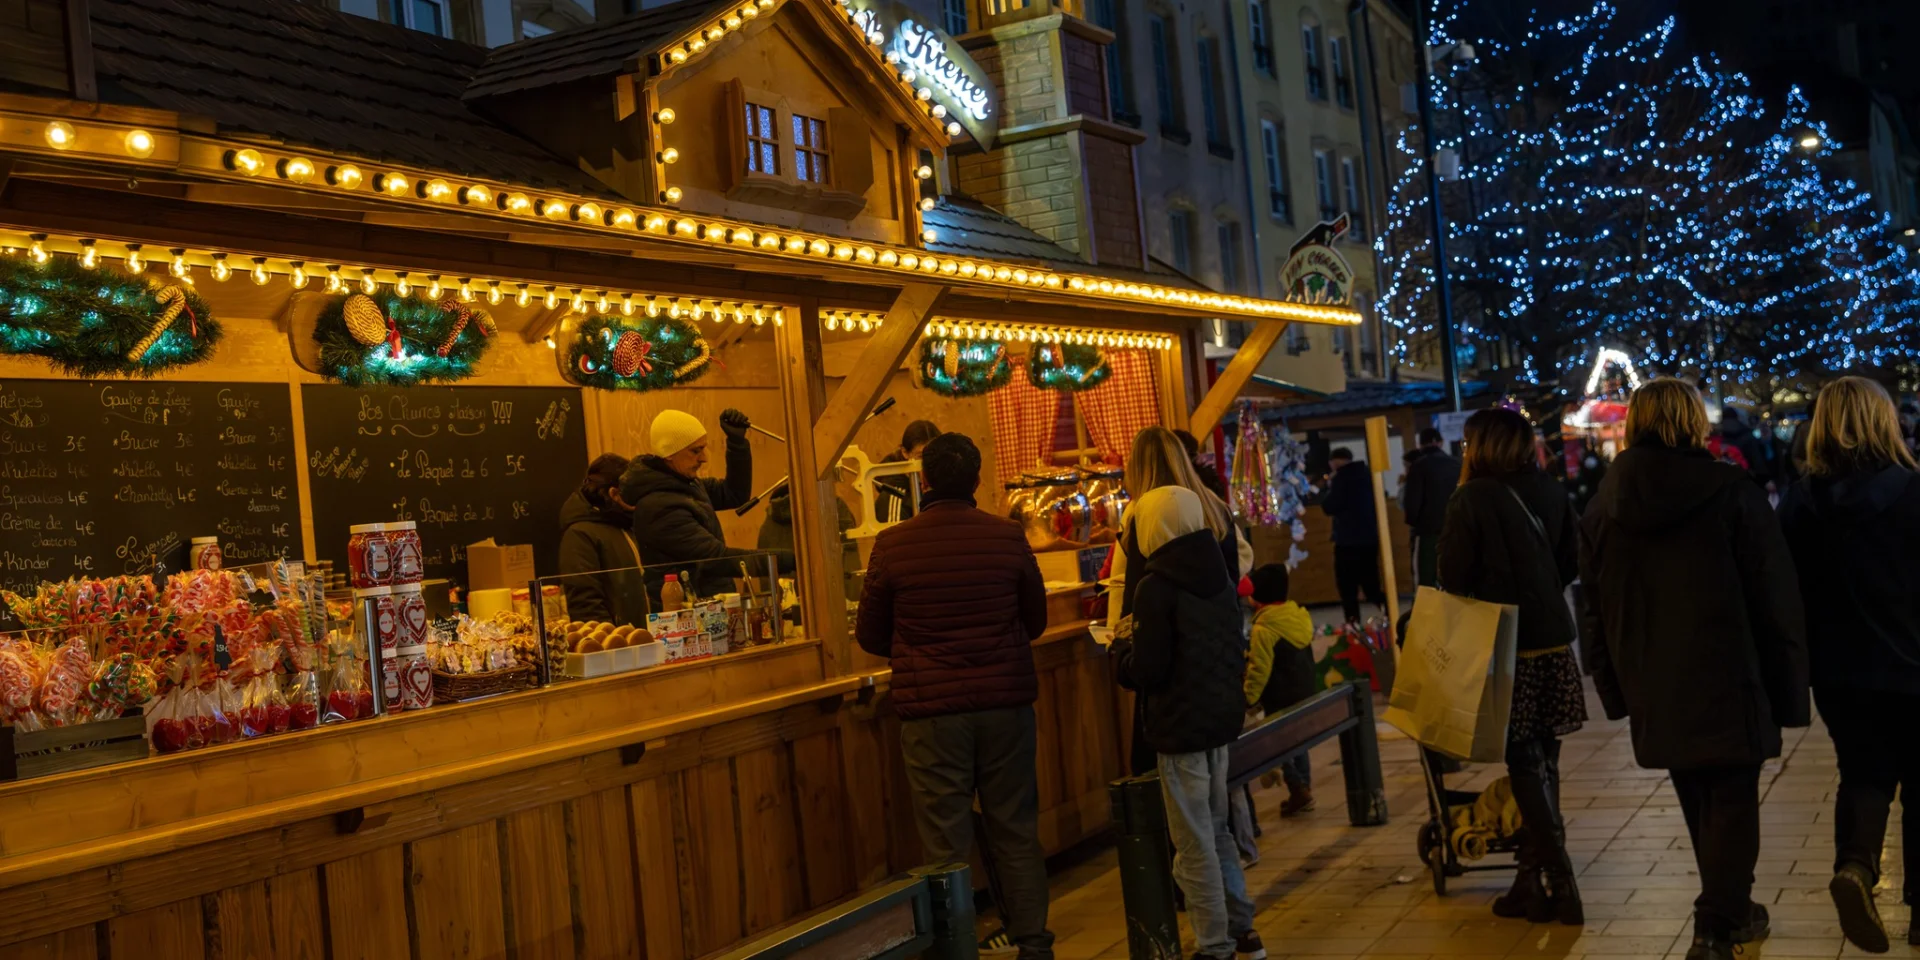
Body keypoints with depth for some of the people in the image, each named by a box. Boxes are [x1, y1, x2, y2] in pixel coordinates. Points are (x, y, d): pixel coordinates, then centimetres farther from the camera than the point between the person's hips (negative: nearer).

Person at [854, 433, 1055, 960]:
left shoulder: (892, 546, -7)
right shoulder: (1008, 537, -5)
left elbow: (870, 636, 3)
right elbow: (1035, 622, 8)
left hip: (930, 710, -1)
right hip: (1006, 703, 2)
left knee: (947, 843, 6)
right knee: (1016, 832, 14)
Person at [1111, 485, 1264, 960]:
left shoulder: (1156, 587, -18)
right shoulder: (1220, 576, 5)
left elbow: (1144, 671, -19)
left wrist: (1121, 644, 1)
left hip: (1180, 728, -8)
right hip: (1222, 717, 8)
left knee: (1194, 846, 2)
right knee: (1216, 831, 21)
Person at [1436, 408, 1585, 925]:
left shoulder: (1472, 499, -13)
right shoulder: (1551, 493, 4)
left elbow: (1453, 576, -11)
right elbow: (1571, 563, 12)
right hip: (1555, 640, 5)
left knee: (1524, 763, 1)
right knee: (1542, 760, 12)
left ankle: (1560, 883, -2)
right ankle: (1533, 879, 20)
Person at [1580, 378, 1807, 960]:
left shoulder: (1603, 509, 4)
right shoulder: (1733, 495, -10)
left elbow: (1597, 614, 9)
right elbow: (1777, 604, -8)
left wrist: (1619, 692, 16)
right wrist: (1787, 691, 0)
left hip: (1657, 695, 5)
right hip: (1728, 689, -5)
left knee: (1700, 808, 19)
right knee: (1731, 808, 3)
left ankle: (1730, 912, 33)